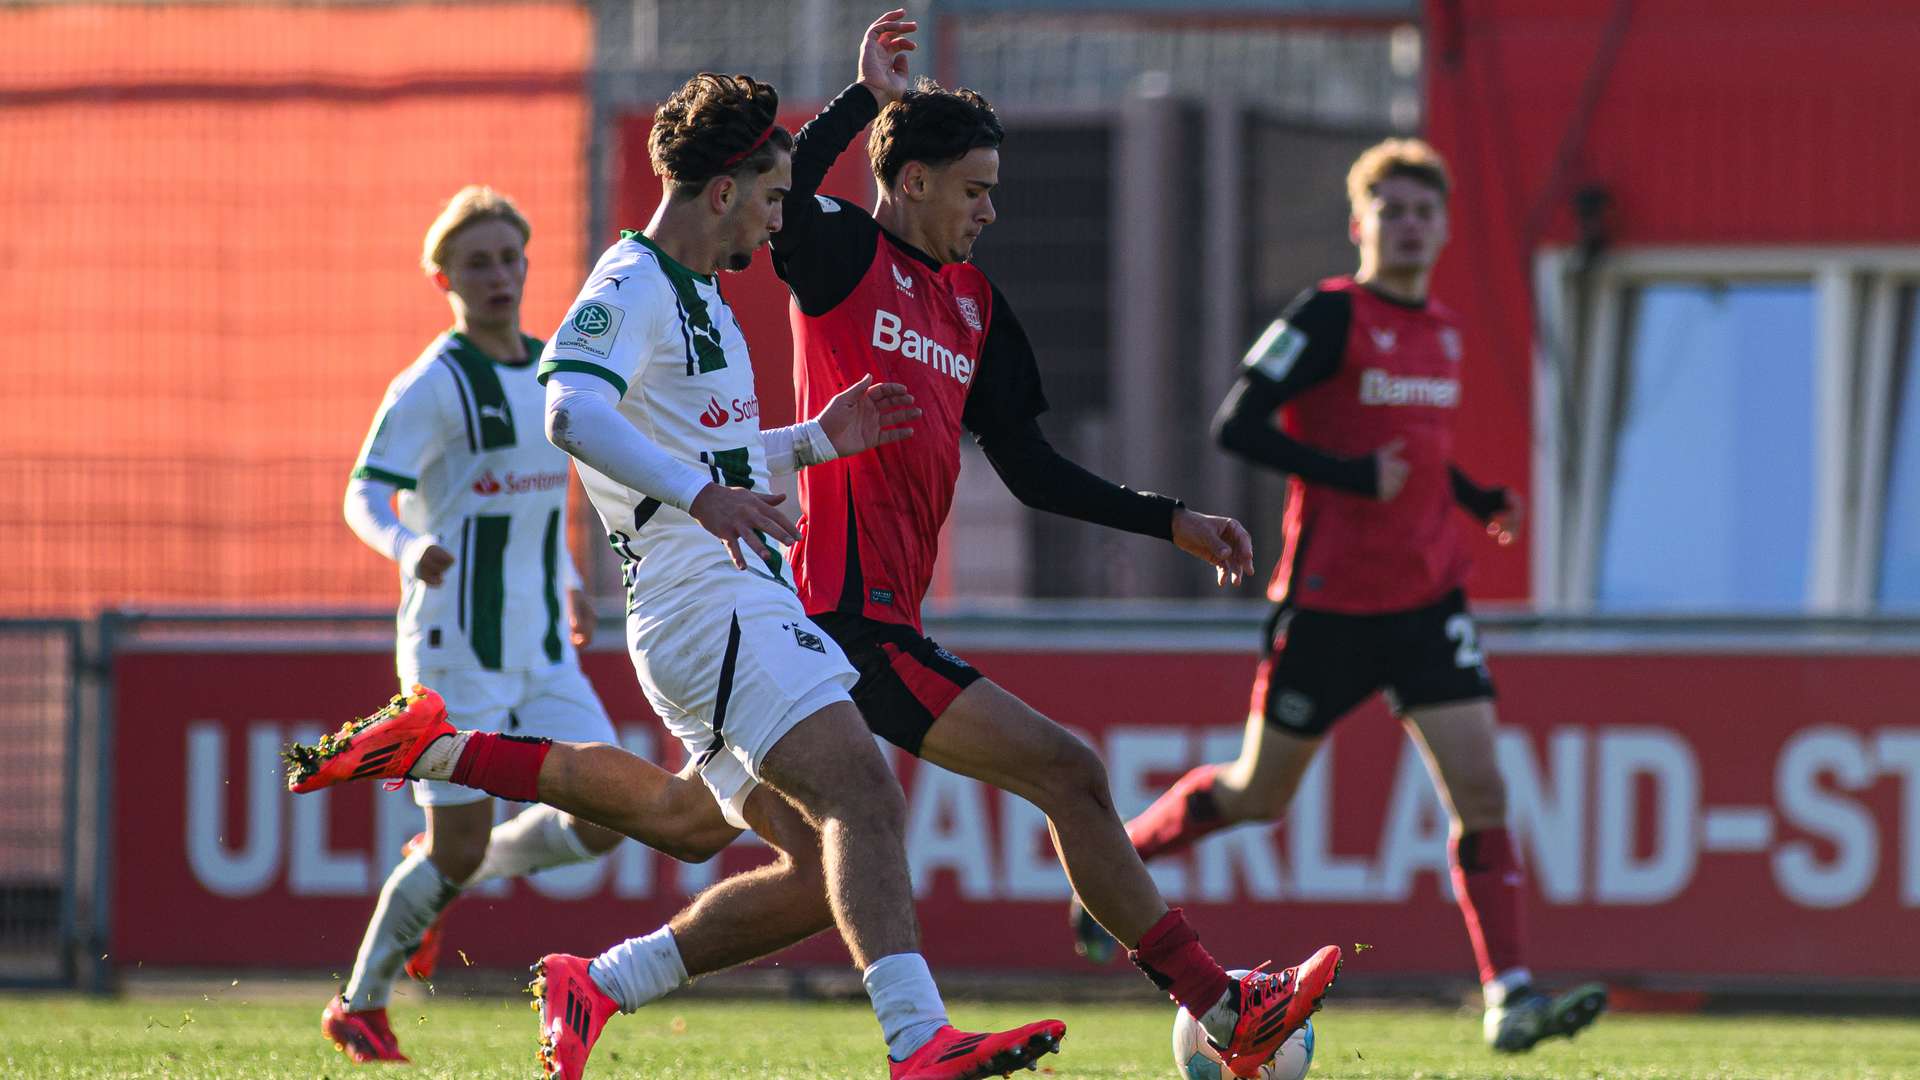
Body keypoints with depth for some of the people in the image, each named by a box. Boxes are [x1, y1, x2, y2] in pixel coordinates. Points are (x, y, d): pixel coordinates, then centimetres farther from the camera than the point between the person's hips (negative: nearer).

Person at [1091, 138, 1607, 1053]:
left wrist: (1481, 502, 9)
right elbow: (1234, 425, -15)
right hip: (1330, 600, -5)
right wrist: (1351, 476, -22)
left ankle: (1510, 996, -11)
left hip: (1428, 597, 5)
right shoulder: (1330, 316, -10)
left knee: (1480, 789, -9)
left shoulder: (1443, 331, 11)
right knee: (1258, 794, 7)